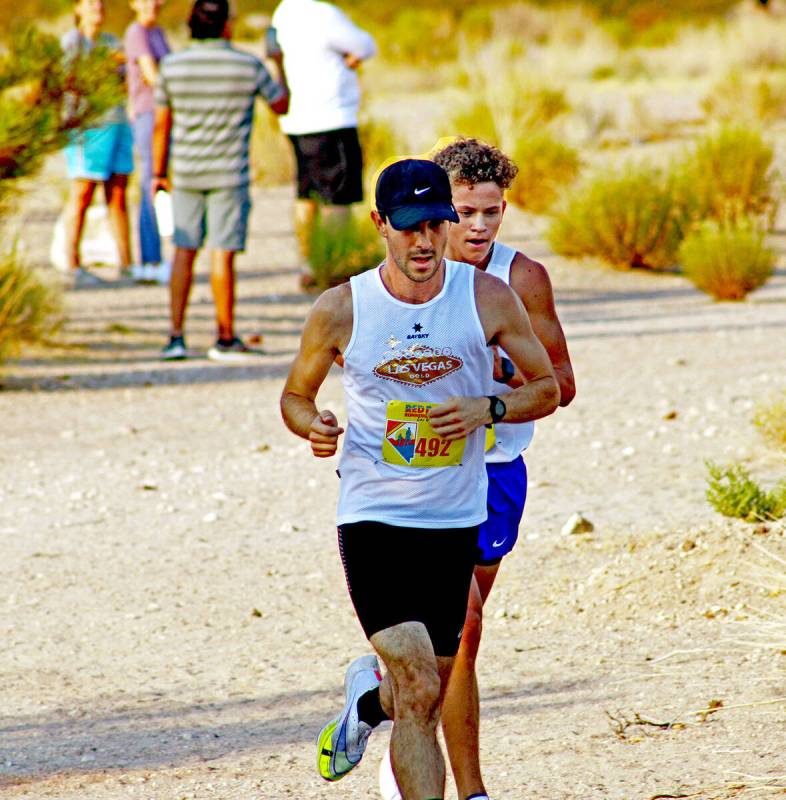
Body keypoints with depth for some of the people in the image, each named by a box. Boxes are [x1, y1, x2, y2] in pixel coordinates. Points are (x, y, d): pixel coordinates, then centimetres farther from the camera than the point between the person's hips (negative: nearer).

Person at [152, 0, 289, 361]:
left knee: (184, 251, 7)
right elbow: (281, 105, 6)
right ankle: (225, 340, 5)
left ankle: (176, 337, 3)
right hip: (229, 174, -3)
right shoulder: (248, 66, -8)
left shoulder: (172, 65, -1)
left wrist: (158, 173, 13)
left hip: (185, 173, 3)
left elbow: (161, 124, 4)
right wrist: (279, 63, 20)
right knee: (222, 254, 0)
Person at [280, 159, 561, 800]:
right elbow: (295, 395, 11)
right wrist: (313, 427, -13)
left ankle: (367, 698, 51)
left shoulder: (489, 299, -2)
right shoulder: (340, 311, -4)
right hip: (373, 517, -3)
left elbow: (547, 388, 7)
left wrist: (487, 409, -14)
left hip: (456, 522, 3)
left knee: (428, 691, 15)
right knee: (419, 690, -17)